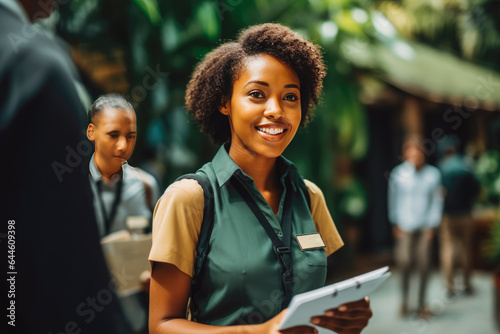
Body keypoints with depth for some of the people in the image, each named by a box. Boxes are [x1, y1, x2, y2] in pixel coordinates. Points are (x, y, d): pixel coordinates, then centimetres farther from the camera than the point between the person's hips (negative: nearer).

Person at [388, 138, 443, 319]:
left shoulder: (433, 173, 3)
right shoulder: (398, 173, 0)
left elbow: (437, 200, 6)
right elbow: (394, 199, 6)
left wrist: (432, 224, 0)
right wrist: (396, 224, 3)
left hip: (425, 227, 1)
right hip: (405, 227, -1)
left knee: (424, 265, 2)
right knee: (405, 263, -7)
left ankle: (422, 303, 16)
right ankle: (405, 300, 14)